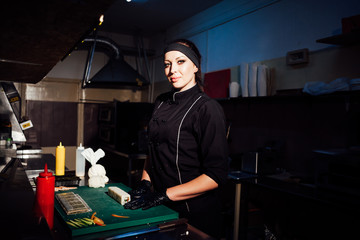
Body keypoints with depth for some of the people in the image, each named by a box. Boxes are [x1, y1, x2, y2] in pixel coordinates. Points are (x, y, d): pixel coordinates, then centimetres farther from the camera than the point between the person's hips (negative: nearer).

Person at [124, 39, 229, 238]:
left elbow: (216, 176, -20)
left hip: (194, 214, -6)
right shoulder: (161, 102, 4)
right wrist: (145, 181, -1)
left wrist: (165, 194, -21)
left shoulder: (207, 108, -17)